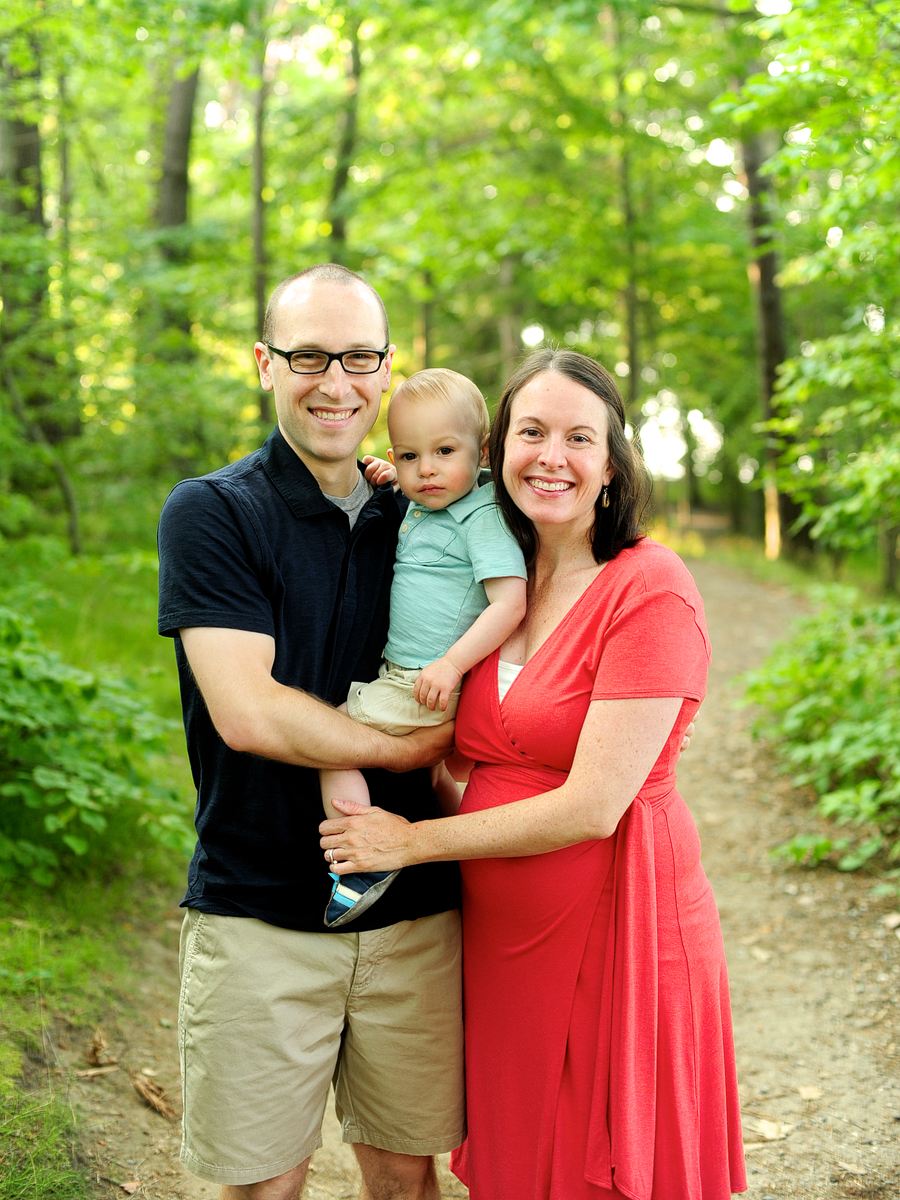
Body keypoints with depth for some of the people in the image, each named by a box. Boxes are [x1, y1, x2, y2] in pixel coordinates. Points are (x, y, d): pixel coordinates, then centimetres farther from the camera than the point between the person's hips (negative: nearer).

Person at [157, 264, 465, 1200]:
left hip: (414, 910, 4)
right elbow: (246, 712, -17)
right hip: (259, 912, -4)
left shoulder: (416, 517, 9)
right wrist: (407, 747, -8)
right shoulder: (210, 512, -6)